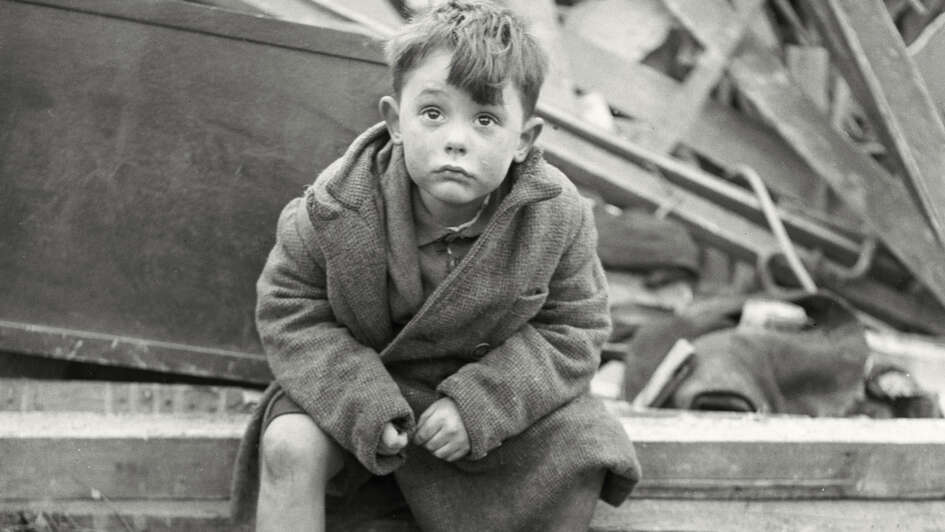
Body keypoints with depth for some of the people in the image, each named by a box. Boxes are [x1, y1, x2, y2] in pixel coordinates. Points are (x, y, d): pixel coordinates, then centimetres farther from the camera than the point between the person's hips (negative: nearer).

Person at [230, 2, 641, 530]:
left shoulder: (557, 216, -20)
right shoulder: (338, 206, -23)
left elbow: (574, 329, -11)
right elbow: (290, 308, -12)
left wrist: (477, 405, -24)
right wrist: (362, 404, -26)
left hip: (489, 389, 1)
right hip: (355, 377, -1)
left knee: (582, 458, -19)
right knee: (289, 447, -26)